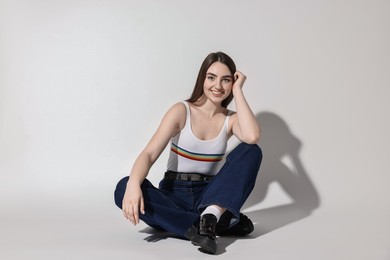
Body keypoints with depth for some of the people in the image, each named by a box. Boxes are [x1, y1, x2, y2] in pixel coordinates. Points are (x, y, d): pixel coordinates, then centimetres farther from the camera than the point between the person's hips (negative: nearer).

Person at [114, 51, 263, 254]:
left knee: (252, 151, -19)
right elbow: (149, 154, -16)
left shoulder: (230, 119, 2)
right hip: (174, 195, -1)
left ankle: (211, 215, -37)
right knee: (124, 189, -32)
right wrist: (133, 185, -37)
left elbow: (252, 137, -23)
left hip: (209, 196, 1)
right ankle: (222, 223, -36)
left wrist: (238, 91, -13)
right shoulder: (181, 111, -5)